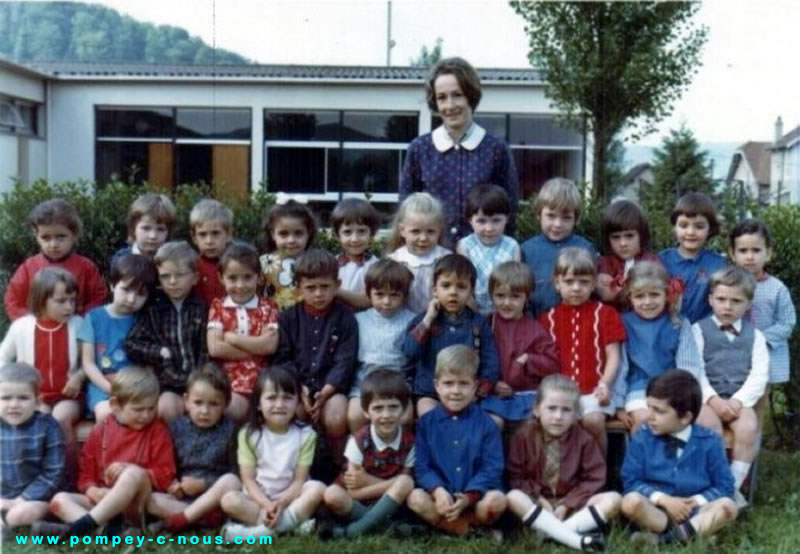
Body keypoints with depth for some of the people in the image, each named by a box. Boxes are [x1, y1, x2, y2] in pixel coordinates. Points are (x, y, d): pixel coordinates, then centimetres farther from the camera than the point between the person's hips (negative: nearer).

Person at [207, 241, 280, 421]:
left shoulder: (267, 307, 10)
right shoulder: (218, 306, 10)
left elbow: (270, 346, -6)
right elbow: (214, 348, -5)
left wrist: (230, 337, -5)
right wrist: (257, 348, -6)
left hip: (260, 380, 1)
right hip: (226, 380, -1)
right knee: (232, 410, -29)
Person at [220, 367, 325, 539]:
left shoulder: (305, 435, -3)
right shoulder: (249, 434, -3)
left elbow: (299, 479, -6)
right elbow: (248, 479, -6)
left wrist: (281, 503, -23)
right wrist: (266, 505, -22)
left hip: (290, 499, 0)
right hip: (258, 500, 0)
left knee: (317, 488, -29)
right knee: (229, 500, -29)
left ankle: (261, 531, -33)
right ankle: (294, 524, -31)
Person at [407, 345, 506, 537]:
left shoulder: (486, 423, 1)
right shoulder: (426, 422, 4)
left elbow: (492, 468, -6)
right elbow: (422, 465, -1)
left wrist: (468, 497, -20)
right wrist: (438, 490, -21)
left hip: (476, 497, -1)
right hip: (440, 496, 1)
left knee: (497, 499, -30)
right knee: (415, 498, -27)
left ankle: (442, 523, -12)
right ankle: (473, 530, -19)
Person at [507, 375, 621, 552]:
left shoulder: (584, 439, -1)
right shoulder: (524, 436, -3)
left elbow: (593, 479, -3)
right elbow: (515, 476, -3)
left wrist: (567, 505, -14)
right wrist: (538, 499, -17)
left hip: (572, 504, 1)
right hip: (537, 504, -1)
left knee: (613, 499, -22)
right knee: (513, 497, -34)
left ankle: (551, 532, -34)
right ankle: (578, 540, -40)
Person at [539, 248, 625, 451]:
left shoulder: (605, 314, 8)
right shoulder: (548, 318, 13)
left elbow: (613, 356, 3)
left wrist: (604, 384, -12)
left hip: (593, 390, -1)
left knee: (593, 420, -29)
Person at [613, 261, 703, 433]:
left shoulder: (680, 325, 4)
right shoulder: (625, 325, 2)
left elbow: (688, 367, 2)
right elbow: (620, 366, 2)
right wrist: (619, 404, 1)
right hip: (638, 390, 0)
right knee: (643, 419, -25)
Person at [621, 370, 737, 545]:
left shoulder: (709, 442, -1)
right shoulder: (642, 438, 0)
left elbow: (725, 486, 1)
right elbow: (631, 481, -2)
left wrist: (697, 501, -14)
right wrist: (663, 499, -15)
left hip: (693, 511, 1)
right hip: (656, 509, 0)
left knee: (727, 506, -28)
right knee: (631, 501, -31)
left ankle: (668, 535, -32)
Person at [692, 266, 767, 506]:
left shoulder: (755, 335, 14)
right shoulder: (699, 330, 6)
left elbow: (759, 375, 3)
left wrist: (738, 400, -13)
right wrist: (713, 399, -18)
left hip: (739, 400, 2)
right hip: (706, 398, -2)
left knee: (749, 427, -27)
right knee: (710, 425, -32)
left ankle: (733, 485, -14)